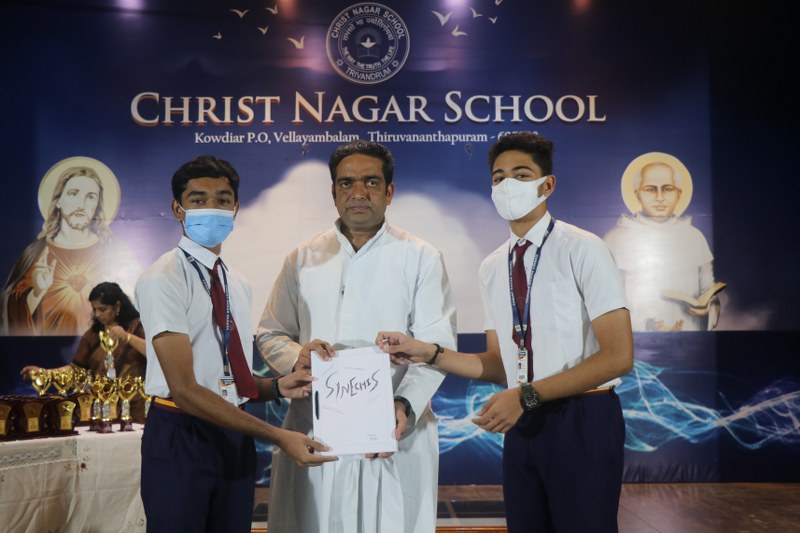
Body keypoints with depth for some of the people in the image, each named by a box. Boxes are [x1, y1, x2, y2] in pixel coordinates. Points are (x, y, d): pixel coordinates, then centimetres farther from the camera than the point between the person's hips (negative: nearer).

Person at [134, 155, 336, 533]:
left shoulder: (238, 285, 10)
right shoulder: (163, 279, -14)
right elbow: (184, 389, -21)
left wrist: (276, 387, -7)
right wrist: (277, 436, -23)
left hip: (234, 437, 7)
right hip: (181, 437, -7)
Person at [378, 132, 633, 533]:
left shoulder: (581, 249, -10)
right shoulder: (492, 268, 8)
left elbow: (618, 356, -15)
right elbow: (500, 363, 9)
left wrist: (526, 395, -19)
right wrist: (429, 353, -6)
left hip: (581, 423, -5)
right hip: (523, 425, 5)